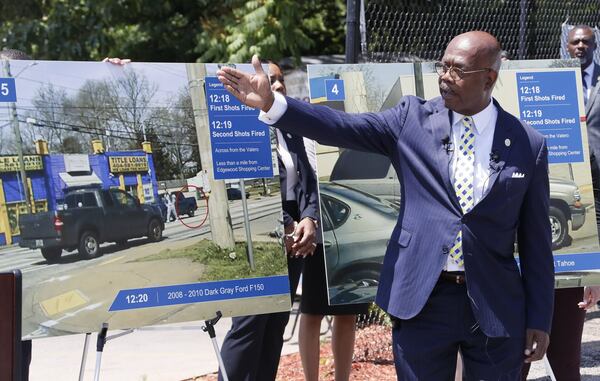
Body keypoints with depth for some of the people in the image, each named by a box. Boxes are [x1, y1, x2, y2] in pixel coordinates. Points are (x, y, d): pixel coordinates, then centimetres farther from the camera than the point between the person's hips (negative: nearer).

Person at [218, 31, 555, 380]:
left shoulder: (529, 144, 0)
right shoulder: (413, 118, 1)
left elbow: (536, 242, 3)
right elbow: (343, 127, -9)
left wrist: (540, 320, 2)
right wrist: (271, 103, -23)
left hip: (496, 306, 0)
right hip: (421, 299, 0)